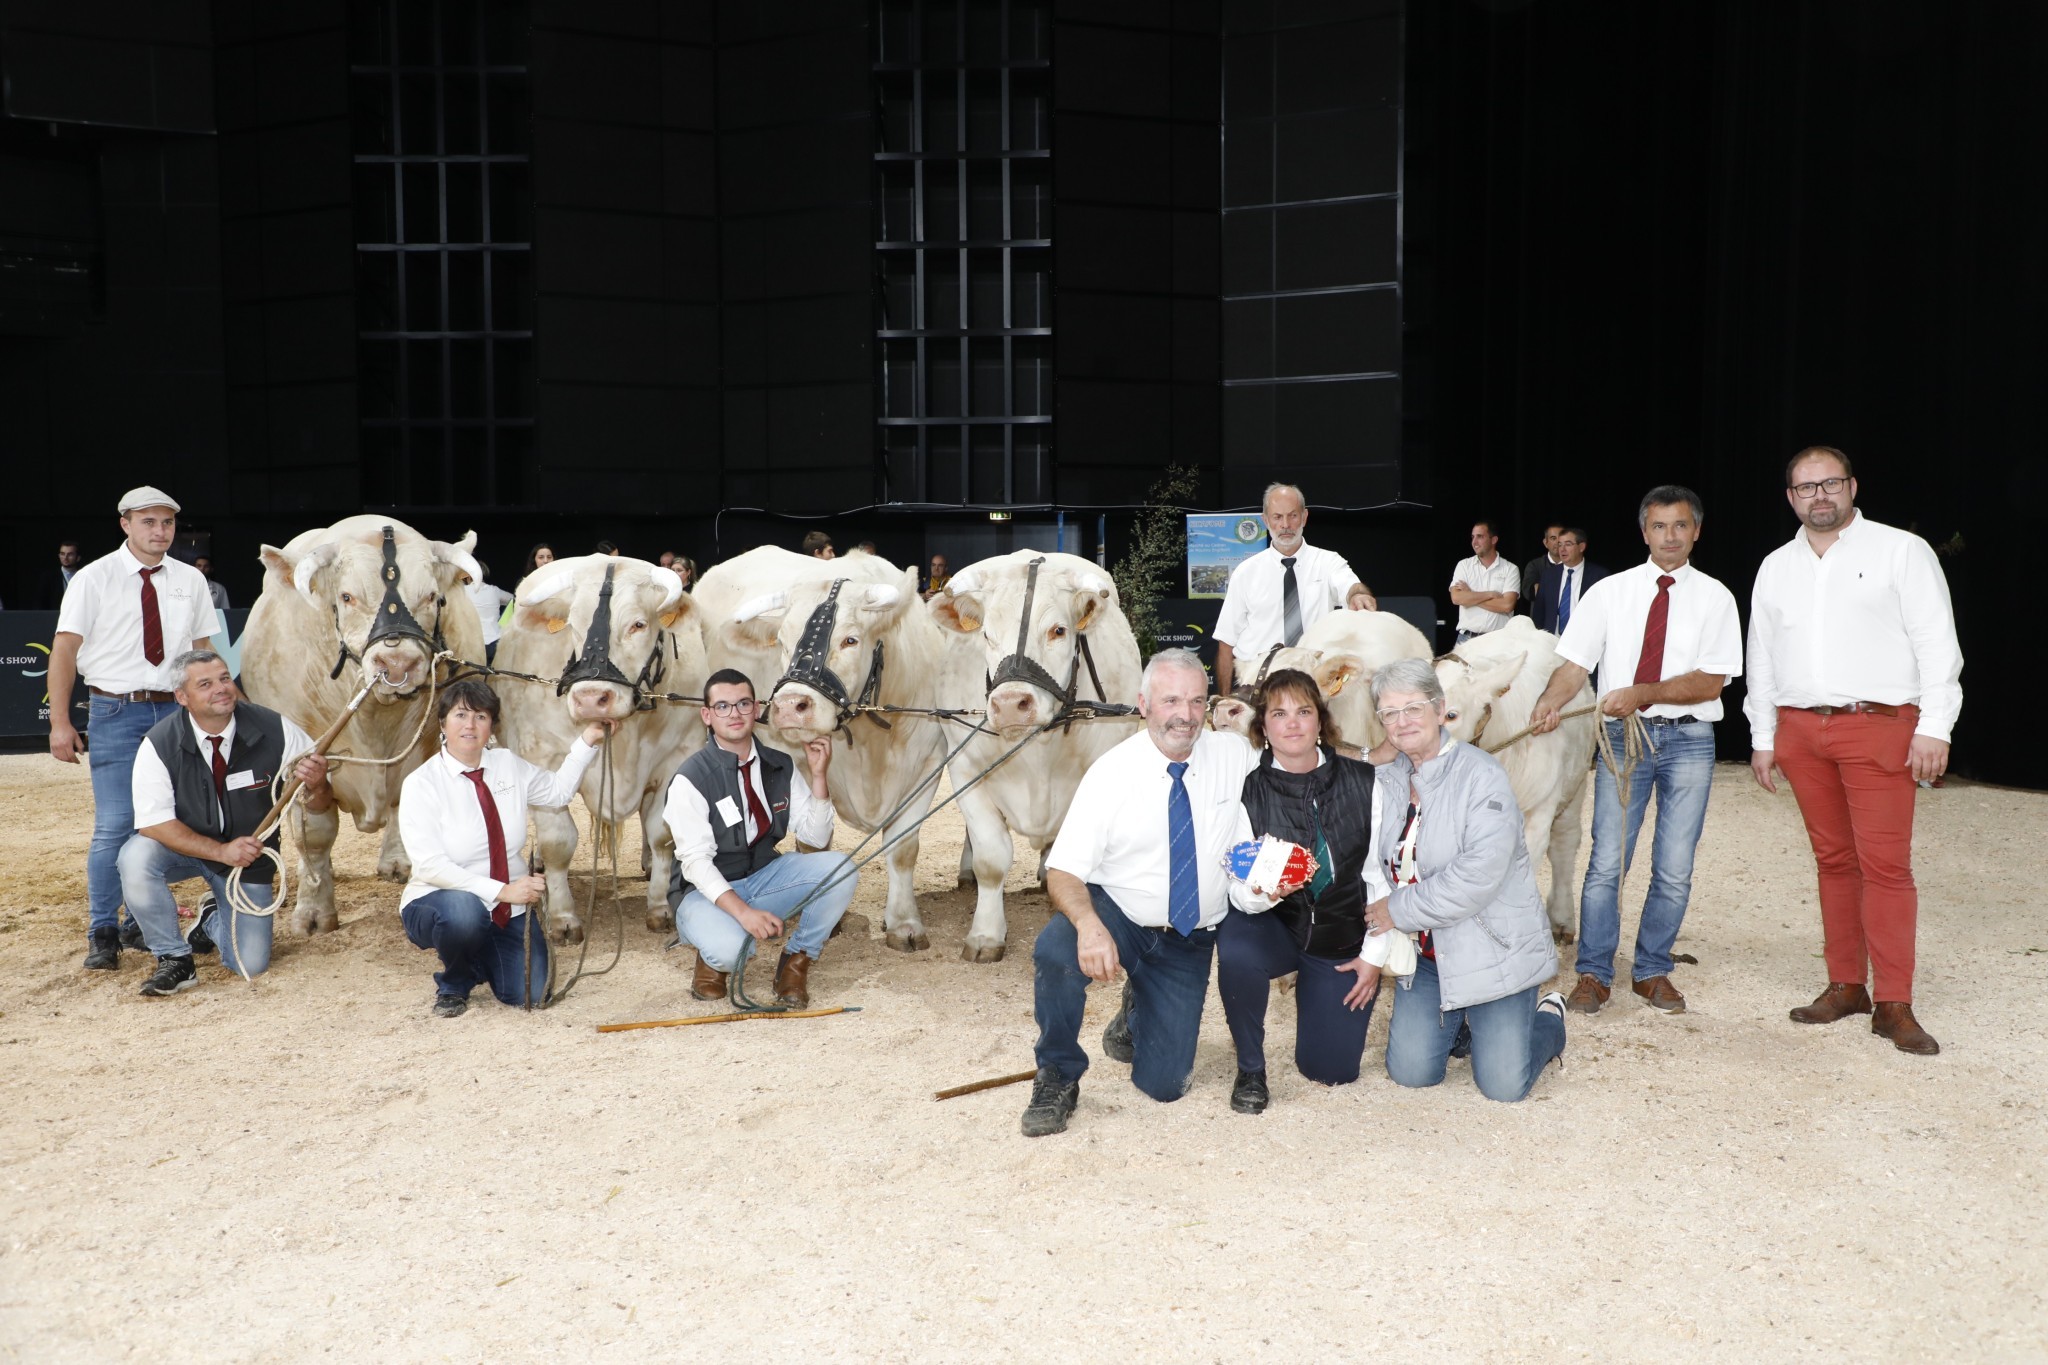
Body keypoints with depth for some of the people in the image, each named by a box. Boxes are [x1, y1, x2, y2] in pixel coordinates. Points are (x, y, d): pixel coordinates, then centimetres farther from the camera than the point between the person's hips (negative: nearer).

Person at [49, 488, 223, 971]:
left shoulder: (190, 581, 7)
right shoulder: (94, 579, -2)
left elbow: (203, 650, 13)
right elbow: (65, 650, -4)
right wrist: (60, 722, -9)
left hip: (174, 711, 3)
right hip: (116, 712, -3)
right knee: (114, 825, -7)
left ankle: (142, 923, 21)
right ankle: (103, 932, 6)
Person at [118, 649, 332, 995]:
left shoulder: (274, 730, -19)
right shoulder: (159, 744, -21)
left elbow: (320, 805, -13)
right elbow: (153, 822, -21)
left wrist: (316, 786, -38)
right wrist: (221, 851, -32)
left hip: (249, 854, 1)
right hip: (183, 848, 0)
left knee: (251, 964, -8)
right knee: (136, 857, -34)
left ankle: (215, 922, 30)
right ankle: (174, 959, -11)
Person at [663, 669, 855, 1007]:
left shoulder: (779, 766, 1)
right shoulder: (690, 778, -15)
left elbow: (816, 837, -1)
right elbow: (695, 862, -20)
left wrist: (817, 776, -14)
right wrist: (743, 912, -34)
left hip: (765, 876, 5)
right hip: (706, 890, -5)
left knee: (840, 868, -19)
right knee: (730, 948, -37)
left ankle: (796, 963, -3)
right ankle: (712, 957, 3)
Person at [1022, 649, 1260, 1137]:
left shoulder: (1236, 756, -8)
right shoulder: (1111, 772, -14)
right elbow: (1062, 872, -16)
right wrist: (1089, 925, -38)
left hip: (1190, 942, 2)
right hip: (1116, 916, -2)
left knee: (1163, 1084, -4)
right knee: (1055, 949, -36)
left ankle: (1138, 1014, 32)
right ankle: (1057, 1078, -10)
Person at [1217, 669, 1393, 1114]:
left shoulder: (1362, 782, -10)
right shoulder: (1249, 791, -11)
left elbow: (1381, 874, -4)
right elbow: (1239, 889, -13)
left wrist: (1374, 954, -4)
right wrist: (1263, 892, -36)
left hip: (1344, 939, 1)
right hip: (1275, 928, -1)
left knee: (1330, 1069, 1)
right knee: (1236, 951, -37)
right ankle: (1250, 1069, -9)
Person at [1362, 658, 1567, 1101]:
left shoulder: (1482, 775, -16)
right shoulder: (1384, 780, 3)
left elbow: (1480, 874, -26)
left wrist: (1400, 911, -20)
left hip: (1492, 947, -5)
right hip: (1426, 952, 5)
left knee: (1503, 1084, -7)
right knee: (1411, 1072, -3)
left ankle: (1547, 1018, 24)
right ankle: (1459, 1018, 27)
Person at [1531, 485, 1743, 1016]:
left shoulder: (1715, 598, 3)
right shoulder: (1609, 592, 5)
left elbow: (1711, 681, -6)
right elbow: (1575, 662, -3)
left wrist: (1642, 693, -19)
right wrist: (1551, 700, -23)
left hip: (1688, 738, 0)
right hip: (1623, 734, 0)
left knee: (1674, 870, 5)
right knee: (1606, 862, -3)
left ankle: (1652, 971, 21)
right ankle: (1594, 974, 8)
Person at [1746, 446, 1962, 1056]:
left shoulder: (1901, 551, 1)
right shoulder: (1775, 568, 15)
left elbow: (1936, 643, -3)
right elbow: (1761, 657, 17)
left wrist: (1934, 727, -11)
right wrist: (1762, 736, 13)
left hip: (1879, 726, -4)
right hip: (1800, 730, 4)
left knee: (1885, 863, -7)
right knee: (1833, 860, 9)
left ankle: (1893, 1006, -3)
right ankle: (1846, 986, 16)